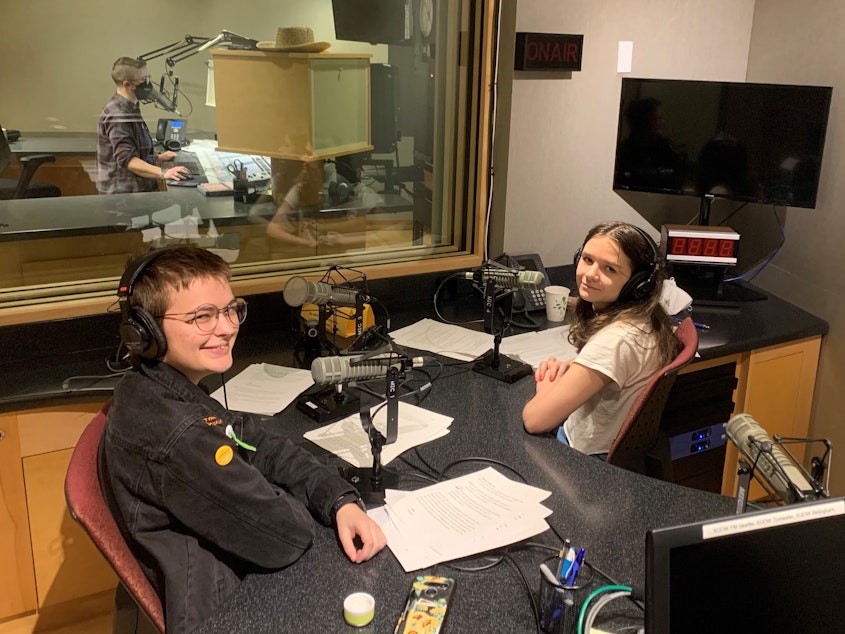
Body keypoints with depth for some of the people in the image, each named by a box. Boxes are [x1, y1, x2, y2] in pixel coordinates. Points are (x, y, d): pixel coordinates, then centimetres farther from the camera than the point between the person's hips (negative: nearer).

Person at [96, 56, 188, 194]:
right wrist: (162, 172, -34)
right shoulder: (117, 115, -17)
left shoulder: (130, 108, 15)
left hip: (140, 187, 10)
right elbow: (127, 160, -26)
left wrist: (157, 158, 17)